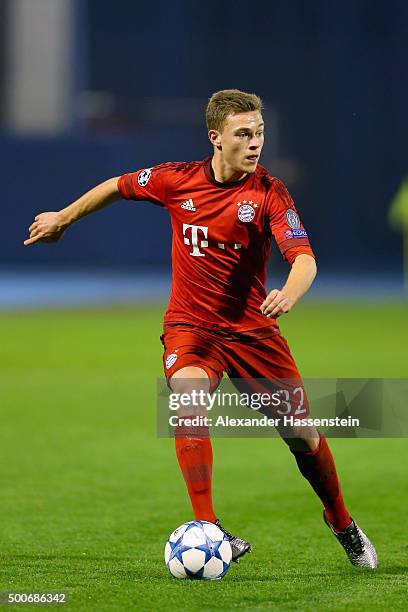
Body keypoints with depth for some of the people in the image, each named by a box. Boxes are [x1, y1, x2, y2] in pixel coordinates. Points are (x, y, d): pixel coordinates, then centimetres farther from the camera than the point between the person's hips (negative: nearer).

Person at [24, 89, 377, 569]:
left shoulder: (269, 192, -13)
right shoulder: (176, 180, -7)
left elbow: (304, 259, -24)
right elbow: (118, 187, 13)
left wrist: (287, 296, -46)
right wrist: (63, 219, 23)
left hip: (252, 327, 0)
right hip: (190, 326, 0)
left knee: (301, 434, 2)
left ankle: (341, 523, 30)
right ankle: (207, 529, -29)